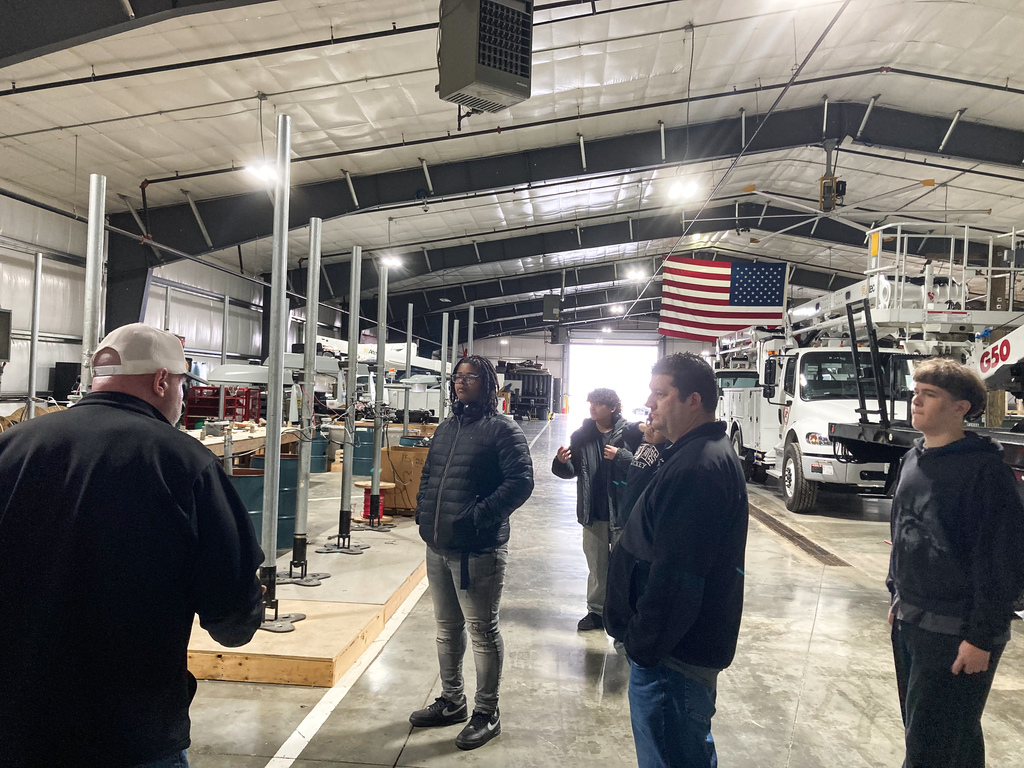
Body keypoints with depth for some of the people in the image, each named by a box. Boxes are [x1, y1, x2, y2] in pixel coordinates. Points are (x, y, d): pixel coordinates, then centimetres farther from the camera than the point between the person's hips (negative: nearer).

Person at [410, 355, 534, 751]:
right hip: (438, 547, 8)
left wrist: (482, 516, -24)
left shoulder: (503, 430, -10)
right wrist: (423, 511, 8)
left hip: (478, 551, -8)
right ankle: (451, 702, 37)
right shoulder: (446, 428, 14)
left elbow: (521, 480, -18)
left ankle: (486, 713, 22)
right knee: (447, 628, 20)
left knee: (482, 631, 5)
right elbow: (428, 474, 23)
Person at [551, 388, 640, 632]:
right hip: (593, 513, 3)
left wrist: (620, 456, -23)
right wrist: (561, 463, -14)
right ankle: (596, 611, 30)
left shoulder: (630, 433, -8)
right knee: (596, 567, 16)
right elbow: (572, 471, 7)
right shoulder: (582, 435, 3)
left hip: (622, 512, -3)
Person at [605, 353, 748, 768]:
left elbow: (675, 575, -28)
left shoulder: (695, 469, -25)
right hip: (694, 643, 11)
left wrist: (643, 644, -18)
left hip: (672, 655, -11)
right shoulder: (713, 454, 11)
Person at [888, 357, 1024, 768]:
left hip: (956, 631, -7)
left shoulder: (985, 469, -16)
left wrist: (982, 637, -17)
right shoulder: (913, 460, 8)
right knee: (919, 729, 20)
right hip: (909, 622, 8)